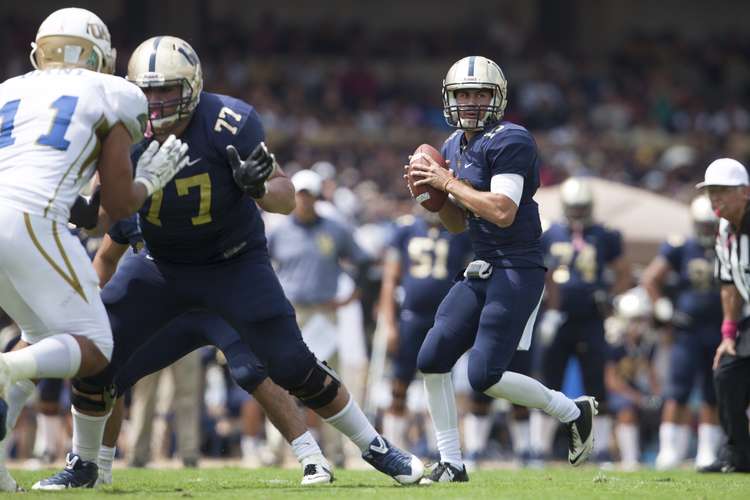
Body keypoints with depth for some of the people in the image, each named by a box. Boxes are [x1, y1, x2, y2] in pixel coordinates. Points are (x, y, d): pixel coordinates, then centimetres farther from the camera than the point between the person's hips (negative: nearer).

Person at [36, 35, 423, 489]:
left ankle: (378, 449, 11)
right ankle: (83, 466, 13)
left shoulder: (230, 124, -26)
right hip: (160, 262, 3)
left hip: (234, 261, -3)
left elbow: (287, 199, -19)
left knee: (294, 366, -7)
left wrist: (259, 187, -41)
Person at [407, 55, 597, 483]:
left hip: (518, 271, -9)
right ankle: (451, 463, 9)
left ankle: (574, 411, 8)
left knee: (485, 376, -13)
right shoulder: (455, 146, 14)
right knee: (432, 359, 1)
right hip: (483, 271, 9)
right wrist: (435, 193, 2)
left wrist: (448, 182, -17)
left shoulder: (509, 142, -15)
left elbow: (502, 212, -26)